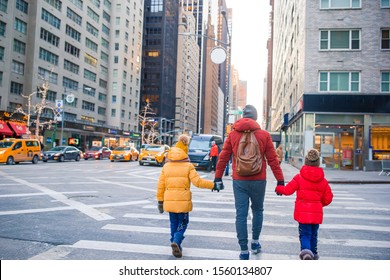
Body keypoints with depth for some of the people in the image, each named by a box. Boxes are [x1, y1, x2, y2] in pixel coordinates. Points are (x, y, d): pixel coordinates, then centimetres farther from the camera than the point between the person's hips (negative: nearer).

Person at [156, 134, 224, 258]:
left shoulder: (166, 166, 5)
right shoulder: (188, 166, -5)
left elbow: (160, 185, 5)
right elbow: (197, 181, -14)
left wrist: (160, 201, 13)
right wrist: (213, 185, -7)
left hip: (169, 200, 3)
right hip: (183, 201, -3)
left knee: (174, 223, 18)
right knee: (182, 223, 10)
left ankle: (177, 247, 20)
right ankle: (176, 241, -12)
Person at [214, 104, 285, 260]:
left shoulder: (233, 134, 1)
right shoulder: (264, 135, -3)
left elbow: (223, 158, 3)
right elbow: (273, 160, -2)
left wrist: (218, 177, 12)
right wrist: (280, 180, 4)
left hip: (239, 181, 1)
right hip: (258, 181, 0)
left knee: (241, 214, 4)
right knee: (257, 210, 20)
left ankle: (244, 251, 6)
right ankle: (255, 242, 28)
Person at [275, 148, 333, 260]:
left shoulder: (299, 177, -6)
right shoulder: (323, 180, 4)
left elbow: (288, 190, -5)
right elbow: (328, 198, 5)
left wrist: (279, 189, 15)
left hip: (303, 212, -3)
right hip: (317, 212, 3)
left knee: (305, 234, 1)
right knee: (313, 234, 19)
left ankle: (305, 249, -23)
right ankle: (313, 253, 28)